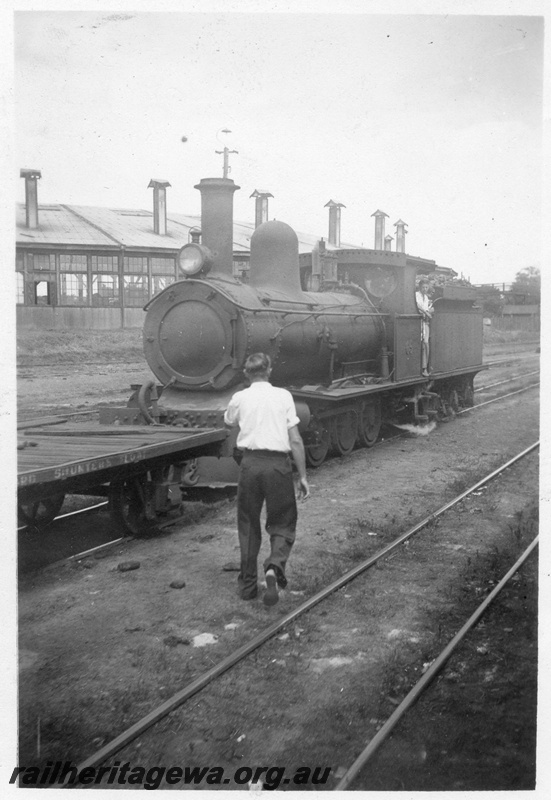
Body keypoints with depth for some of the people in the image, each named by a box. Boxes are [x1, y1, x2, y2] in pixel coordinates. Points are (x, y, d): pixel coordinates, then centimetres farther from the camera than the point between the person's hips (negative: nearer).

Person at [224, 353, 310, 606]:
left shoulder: (240, 398, 4)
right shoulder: (283, 396, 2)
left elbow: (228, 423, 26)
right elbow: (295, 441, 0)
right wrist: (302, 477, 4)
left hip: (250, 463, 1)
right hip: (278, 464, -1)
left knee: (248, 525, 15)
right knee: (282, 524, 11)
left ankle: (247, 585, 20)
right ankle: (274, 565, -17)